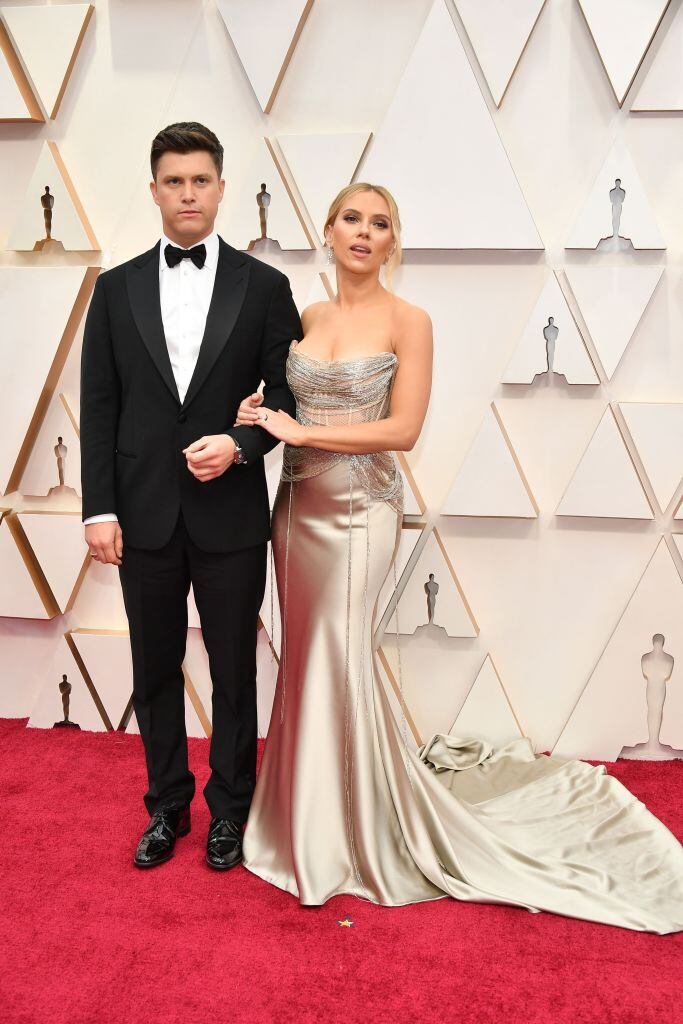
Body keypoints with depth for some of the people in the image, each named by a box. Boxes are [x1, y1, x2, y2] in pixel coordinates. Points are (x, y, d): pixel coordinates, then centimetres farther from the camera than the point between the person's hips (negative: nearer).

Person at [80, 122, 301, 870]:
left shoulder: (263, 286, 1)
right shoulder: (117, 288, 5)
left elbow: (288, 396, 2)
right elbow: (98, 407, 3)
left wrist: (239, 444, -16)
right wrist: (100, 508, -3)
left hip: (229, 516, -1)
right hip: (145, 516, 2)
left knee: (234, 672, 11)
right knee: (155, 671, 14)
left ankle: (228, 809, 30)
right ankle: (167, 806, 33)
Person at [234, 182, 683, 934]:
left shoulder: (407, 322, -6)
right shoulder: (306, 317, 9)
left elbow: (403, 429, -13)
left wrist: (302, 432, -15)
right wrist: (261, 410, -4)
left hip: (358, 511, -5)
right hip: (297, 505, 5)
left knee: (339, 660, -2)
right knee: (305, 659, 11)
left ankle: (355, 832, 17)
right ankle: (309, 811, 29)